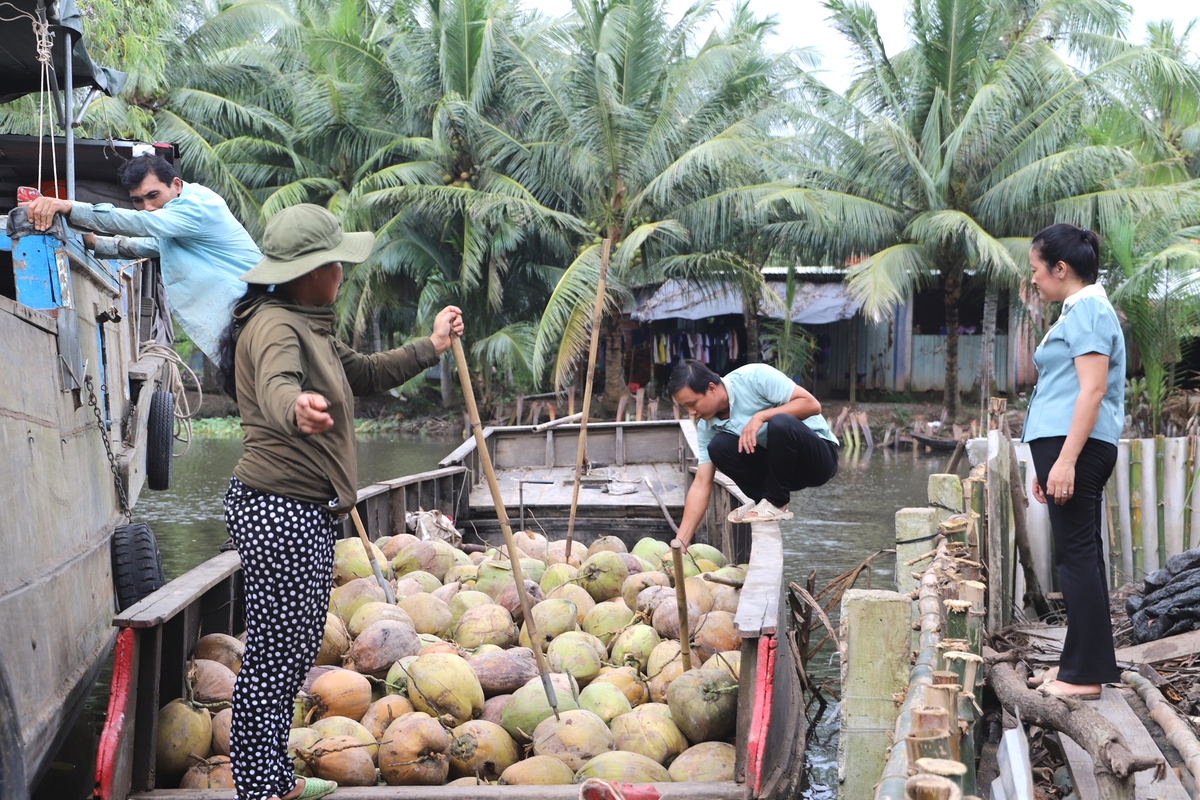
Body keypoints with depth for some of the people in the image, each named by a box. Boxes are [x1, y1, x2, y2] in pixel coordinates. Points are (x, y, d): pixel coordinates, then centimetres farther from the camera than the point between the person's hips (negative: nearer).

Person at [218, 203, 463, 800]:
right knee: (274, 655, -8)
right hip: (278, 510, -11)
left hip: (302, 513, 11)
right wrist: (296, 409, -60)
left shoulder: (306, 326, 19)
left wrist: (431, 348, 30)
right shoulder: (275, 326, -16)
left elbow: (363, 375, 31)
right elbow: (274, 387, -38)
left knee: (295, 651, 16)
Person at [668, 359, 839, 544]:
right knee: (719, 446, -18)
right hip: (782, 466, 5)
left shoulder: (754, 377, -20)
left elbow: (812, 404, -21)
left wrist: (761, 416, -29)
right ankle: (763, 500, 1)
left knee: (781, 423, -36)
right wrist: (680, 543, -13)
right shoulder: (706, 426, -4)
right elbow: (701, 485, -6)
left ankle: (775, 503, -16)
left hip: (819, 454, -5)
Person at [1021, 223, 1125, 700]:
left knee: (1076, 553, -8)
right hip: (1064, 446, 10)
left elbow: (1093, 390, -19)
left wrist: (1065, 460, -24)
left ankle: (1084, 674, -6)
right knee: (1080, 553, 12)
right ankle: (1091, 663, 18)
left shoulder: (1087, 309, -10)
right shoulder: (1080, 311, 21)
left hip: (1075, 445, -10)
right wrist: (1047, 465, 25)